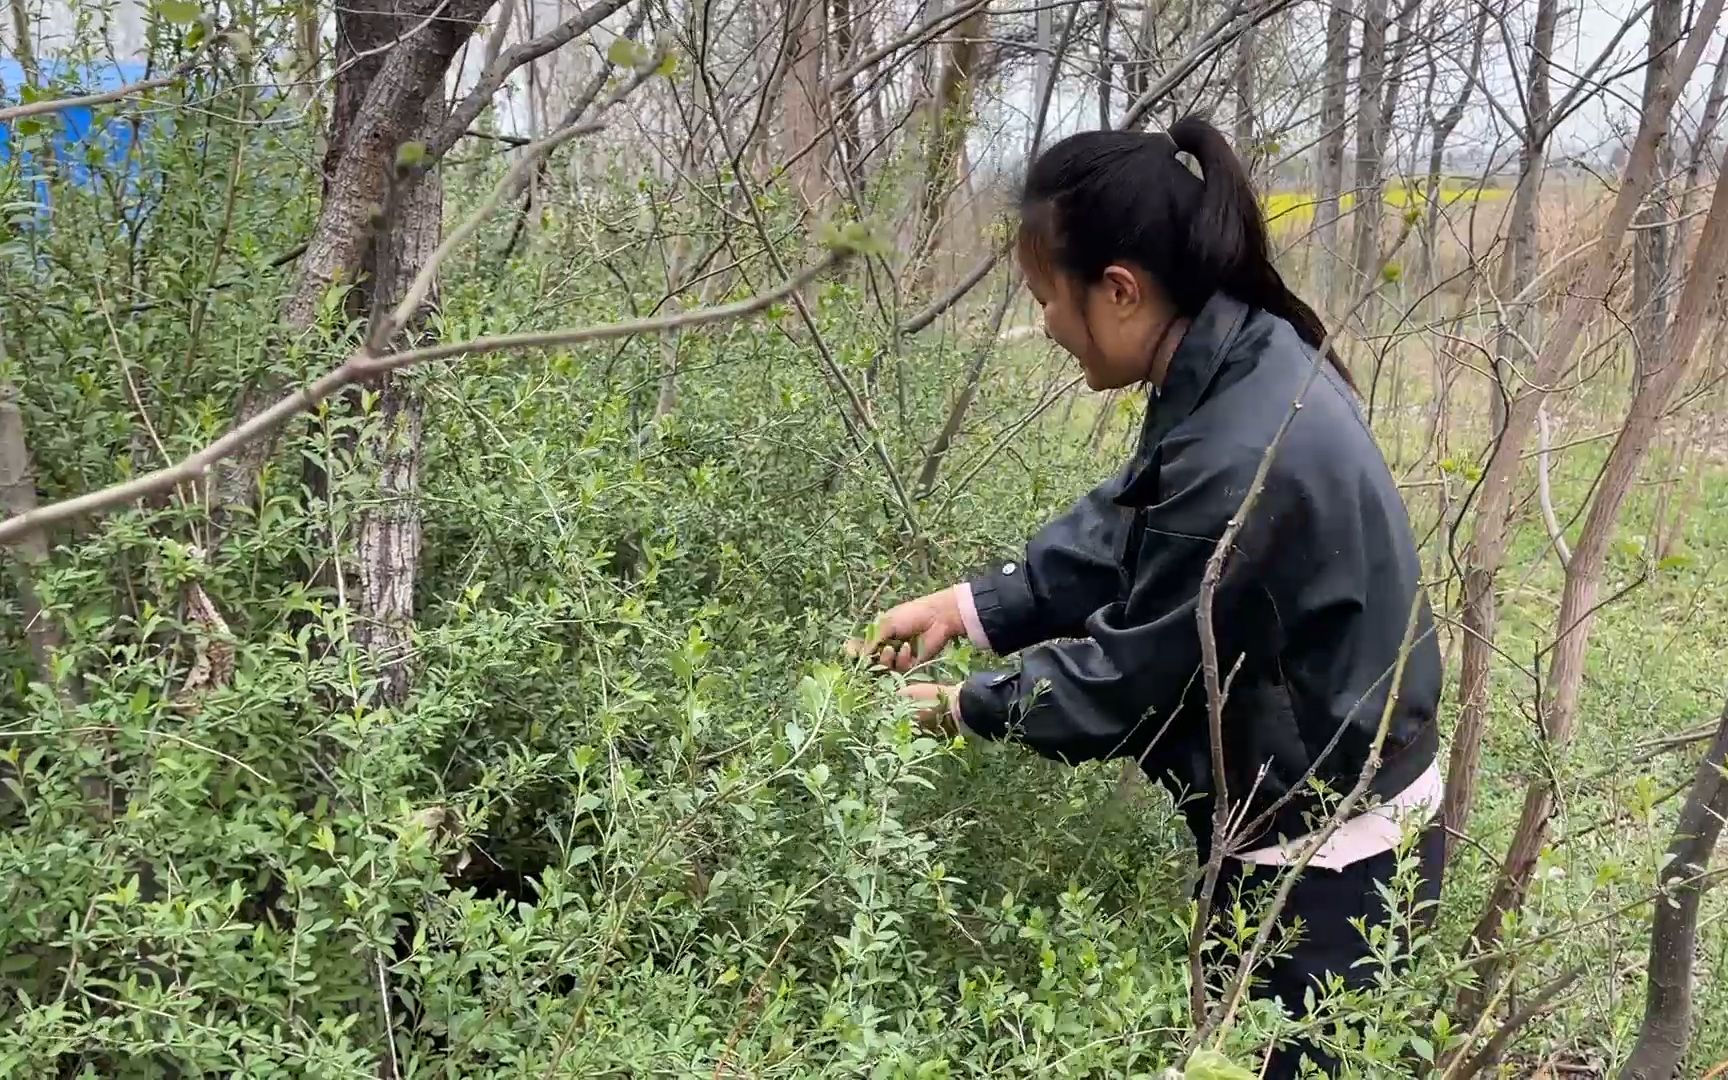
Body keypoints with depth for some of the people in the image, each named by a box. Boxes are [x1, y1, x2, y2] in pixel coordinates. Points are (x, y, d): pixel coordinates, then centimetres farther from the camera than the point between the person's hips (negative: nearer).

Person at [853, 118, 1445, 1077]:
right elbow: (1117, 529, 7)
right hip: (1305, 817, 9)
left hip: (1328, 863, -8)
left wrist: (963, 706, -7)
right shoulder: (1243, 356, -6)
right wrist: (968, 605, 0)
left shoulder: (1243, 462, -34)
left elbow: (1127, 680, -21)